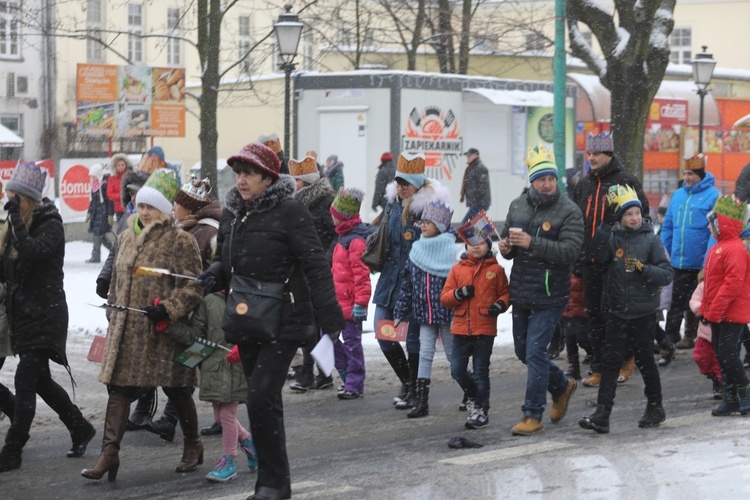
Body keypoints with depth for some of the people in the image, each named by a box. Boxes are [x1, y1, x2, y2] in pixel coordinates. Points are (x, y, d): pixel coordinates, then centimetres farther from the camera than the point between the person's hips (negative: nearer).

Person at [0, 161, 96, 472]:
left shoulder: (50, 225, -10)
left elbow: (32, 251, -30)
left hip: (45, 315, -8)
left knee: (25, 380, -10)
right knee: (40, 380, 14)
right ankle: (80, 429, 31)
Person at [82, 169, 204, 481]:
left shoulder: (181, 241, -8)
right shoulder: (127, 237, 12)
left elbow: (194, 287, -11)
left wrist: (168, 308, -23)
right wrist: (113, 314, 20)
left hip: (164, 332, -5)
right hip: (127, 331, 5)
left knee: (177, 391, 7)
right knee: (118, 389, -3)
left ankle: (193, 446, 27)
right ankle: (109, 453, -4)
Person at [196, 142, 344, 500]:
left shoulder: (289, 211, -12)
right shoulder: (232, 212, 9)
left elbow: (316, 265, -13)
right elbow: (225, 260, 23)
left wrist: (330, 319, -15)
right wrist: (214, 275, -1)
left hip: (284, 322, -7)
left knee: (262, 398, -15)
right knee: (262, 401, 12)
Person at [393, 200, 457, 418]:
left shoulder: (452, 250, -10)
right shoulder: (417, 251, 6)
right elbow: (406, 284, 11)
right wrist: (400, 312, 10)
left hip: (447, 313, -4)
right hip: (424, 314, 4)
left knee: (453, 355, 6)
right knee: (425, 355, 2)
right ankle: (421, 402, 4)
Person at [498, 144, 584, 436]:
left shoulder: (569, 212, -11)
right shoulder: (518, 206, 8)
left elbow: (570, 251, -21)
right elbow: (508, 239, 19)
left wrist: (532, 243, -28)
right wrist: (505, 247, -5)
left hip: (549, 297, -7)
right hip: (520, 293, 7)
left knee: (535, 352, -10)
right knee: (523, 351, 17)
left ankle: (533, 415, 0)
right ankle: (562, 386, 40)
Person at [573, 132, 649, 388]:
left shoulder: (626, 181, -5)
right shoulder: (585, 184, 14)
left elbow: (641, 218, -6)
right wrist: (579, 252, 15)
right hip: (590, 261, 6)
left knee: (610, 311, -10)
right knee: (594, 314, 8)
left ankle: (626, 357, 11)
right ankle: (599, 368, 15)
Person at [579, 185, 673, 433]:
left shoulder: (651, 240, -5)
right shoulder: (613, 236, 1)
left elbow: (667, 274, -8)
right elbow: (598, 254, -18)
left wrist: (643, 268, -24)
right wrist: (605, 224, -23)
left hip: (644, 313, -2)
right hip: (617, 312, 2)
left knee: (644, 361, 9)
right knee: (611, 361, -2)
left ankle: (655, 407, 27)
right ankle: (602, 415, -4)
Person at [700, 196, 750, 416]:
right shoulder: (717, 248, 15)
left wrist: (714, 310, -24)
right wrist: (706, 309, 17)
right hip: (717, 315, 10)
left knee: (727, 353, -11)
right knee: (721, 354, 10)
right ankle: (731, 398, 16)